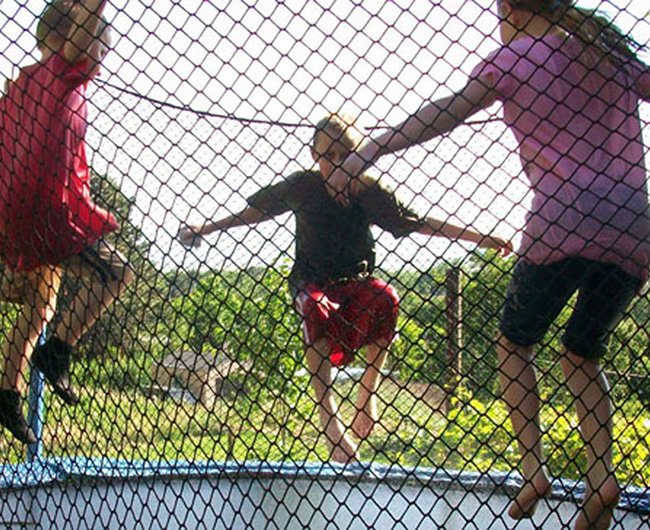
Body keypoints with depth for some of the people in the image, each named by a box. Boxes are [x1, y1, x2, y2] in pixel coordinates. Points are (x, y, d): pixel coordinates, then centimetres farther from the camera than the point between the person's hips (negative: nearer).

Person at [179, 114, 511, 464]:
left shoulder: (368, 191, -3)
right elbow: (257, 211, 9)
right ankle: (327, 413, -35)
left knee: (386, 299, -33)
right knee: (317, 312, -36)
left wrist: (477, 238, -7)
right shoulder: (302, 186, -3)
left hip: (356, 281, 1)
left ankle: (368, 388, -17)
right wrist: (204, 229, 8)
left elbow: (416, 223, -3)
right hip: (312, 281, -1)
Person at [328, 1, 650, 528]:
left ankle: (533, 468, 2)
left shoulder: (518, 54, 6)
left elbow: (446, 113, -3)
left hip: (564, 222, -5)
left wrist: (367, 153, -3)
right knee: (584, 355, 20)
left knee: (514, 344, 16)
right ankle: (602, 476, 1)